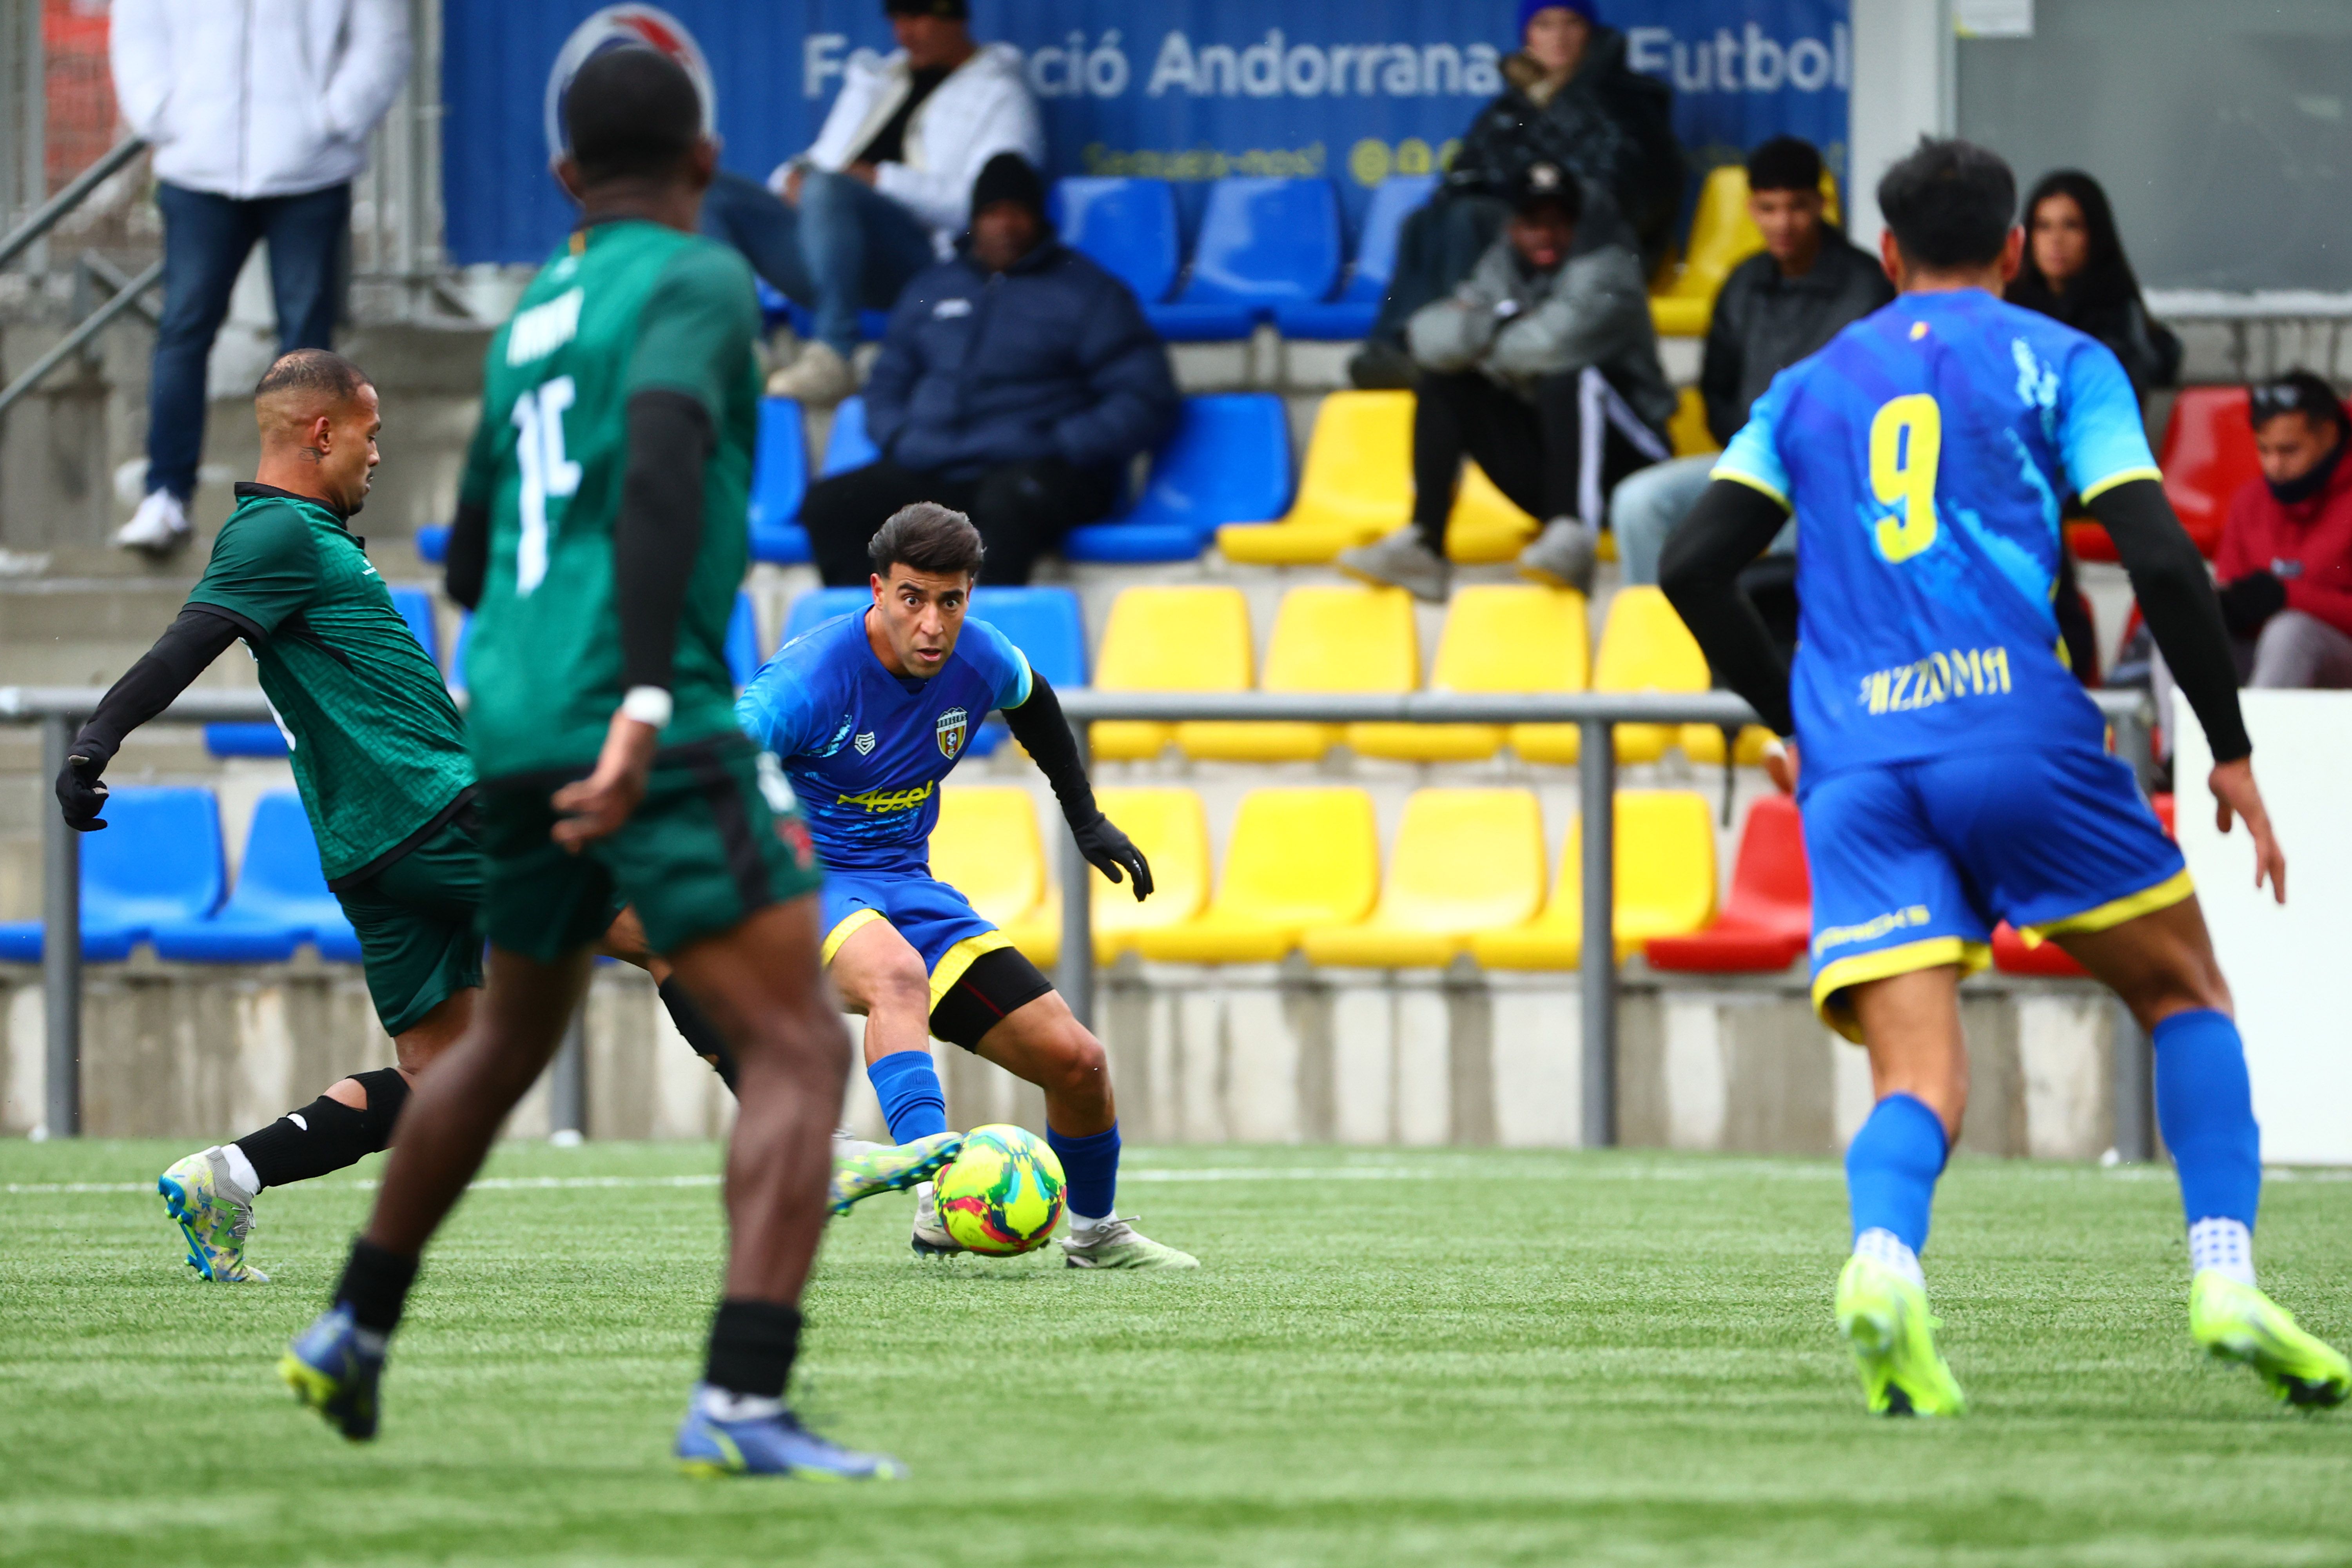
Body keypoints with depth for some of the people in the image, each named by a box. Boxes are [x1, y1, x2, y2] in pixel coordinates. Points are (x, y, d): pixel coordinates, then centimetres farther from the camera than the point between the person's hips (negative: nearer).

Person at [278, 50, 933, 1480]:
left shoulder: (530, 323, 19)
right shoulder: (700, 285, -3)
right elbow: (664, 465, -22)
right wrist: (648, 700, -31)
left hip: (507, 721, 8)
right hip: (645, 736, -8)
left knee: (516, 1032, 31)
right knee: (800, 1051, -8)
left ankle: (356, 1333, 41)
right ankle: (744, 1403, -23)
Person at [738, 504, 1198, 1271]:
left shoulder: (980, 661, -5)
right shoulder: (809, 679, -23)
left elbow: (1033, 703, 20)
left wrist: (1087, 819, 24)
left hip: (908, 888, 6)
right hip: (806, 882, -6)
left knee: (1077, 1062, 0)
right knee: (899, 974, -41)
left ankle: (1093, 1232, 28)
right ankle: (936, 1192, -55)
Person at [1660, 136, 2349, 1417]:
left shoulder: (1809, 388, 21)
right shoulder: (2056, 361, 10)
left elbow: (1695, 567, 14)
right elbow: (2158, 558, -1)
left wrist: (1791, 721, 26)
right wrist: (2232, 750, 6)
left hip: (1855, 769, 2)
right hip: (2014, 726, -2)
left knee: (1919, 1087, -6)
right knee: (2187, 997, 16)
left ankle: (1881, 1259, -38)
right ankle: (2226, 1278, -1)